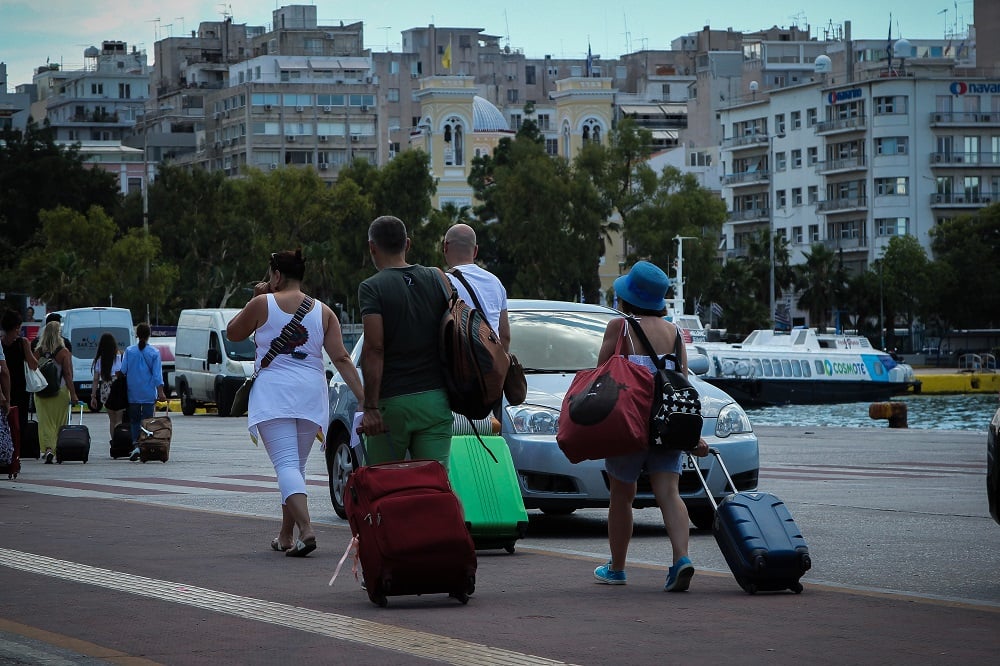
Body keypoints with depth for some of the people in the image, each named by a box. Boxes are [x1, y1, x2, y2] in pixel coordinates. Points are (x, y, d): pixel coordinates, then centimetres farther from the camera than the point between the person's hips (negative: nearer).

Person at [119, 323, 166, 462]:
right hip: (149, 394, -1)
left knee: (134, 420, 10)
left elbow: (123, 371, 0)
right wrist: (160, 393, -5)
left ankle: (136, 444, -7)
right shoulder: (154, 352, -4)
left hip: (133, 393, 1)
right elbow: (157, 374, -7)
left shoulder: (129, 351, -1)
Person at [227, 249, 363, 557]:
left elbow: (233, 333, 15)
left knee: (286, 464, -11)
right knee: (296, 465, 17)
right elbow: (341, 359, 0)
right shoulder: (323, 312, 8)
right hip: (311, 395, 4)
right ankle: (286, 536, 24)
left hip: (273, 394, -4)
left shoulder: (262, 304, -1)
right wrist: (364, 398, -3)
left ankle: (306, 529, -31)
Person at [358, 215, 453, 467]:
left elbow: (374, 349, -14)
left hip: (391, 402, -4)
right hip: (436, 398, 4)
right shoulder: (436, 280, 9)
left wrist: (370, 406, -15)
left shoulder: (372, 288, -6)